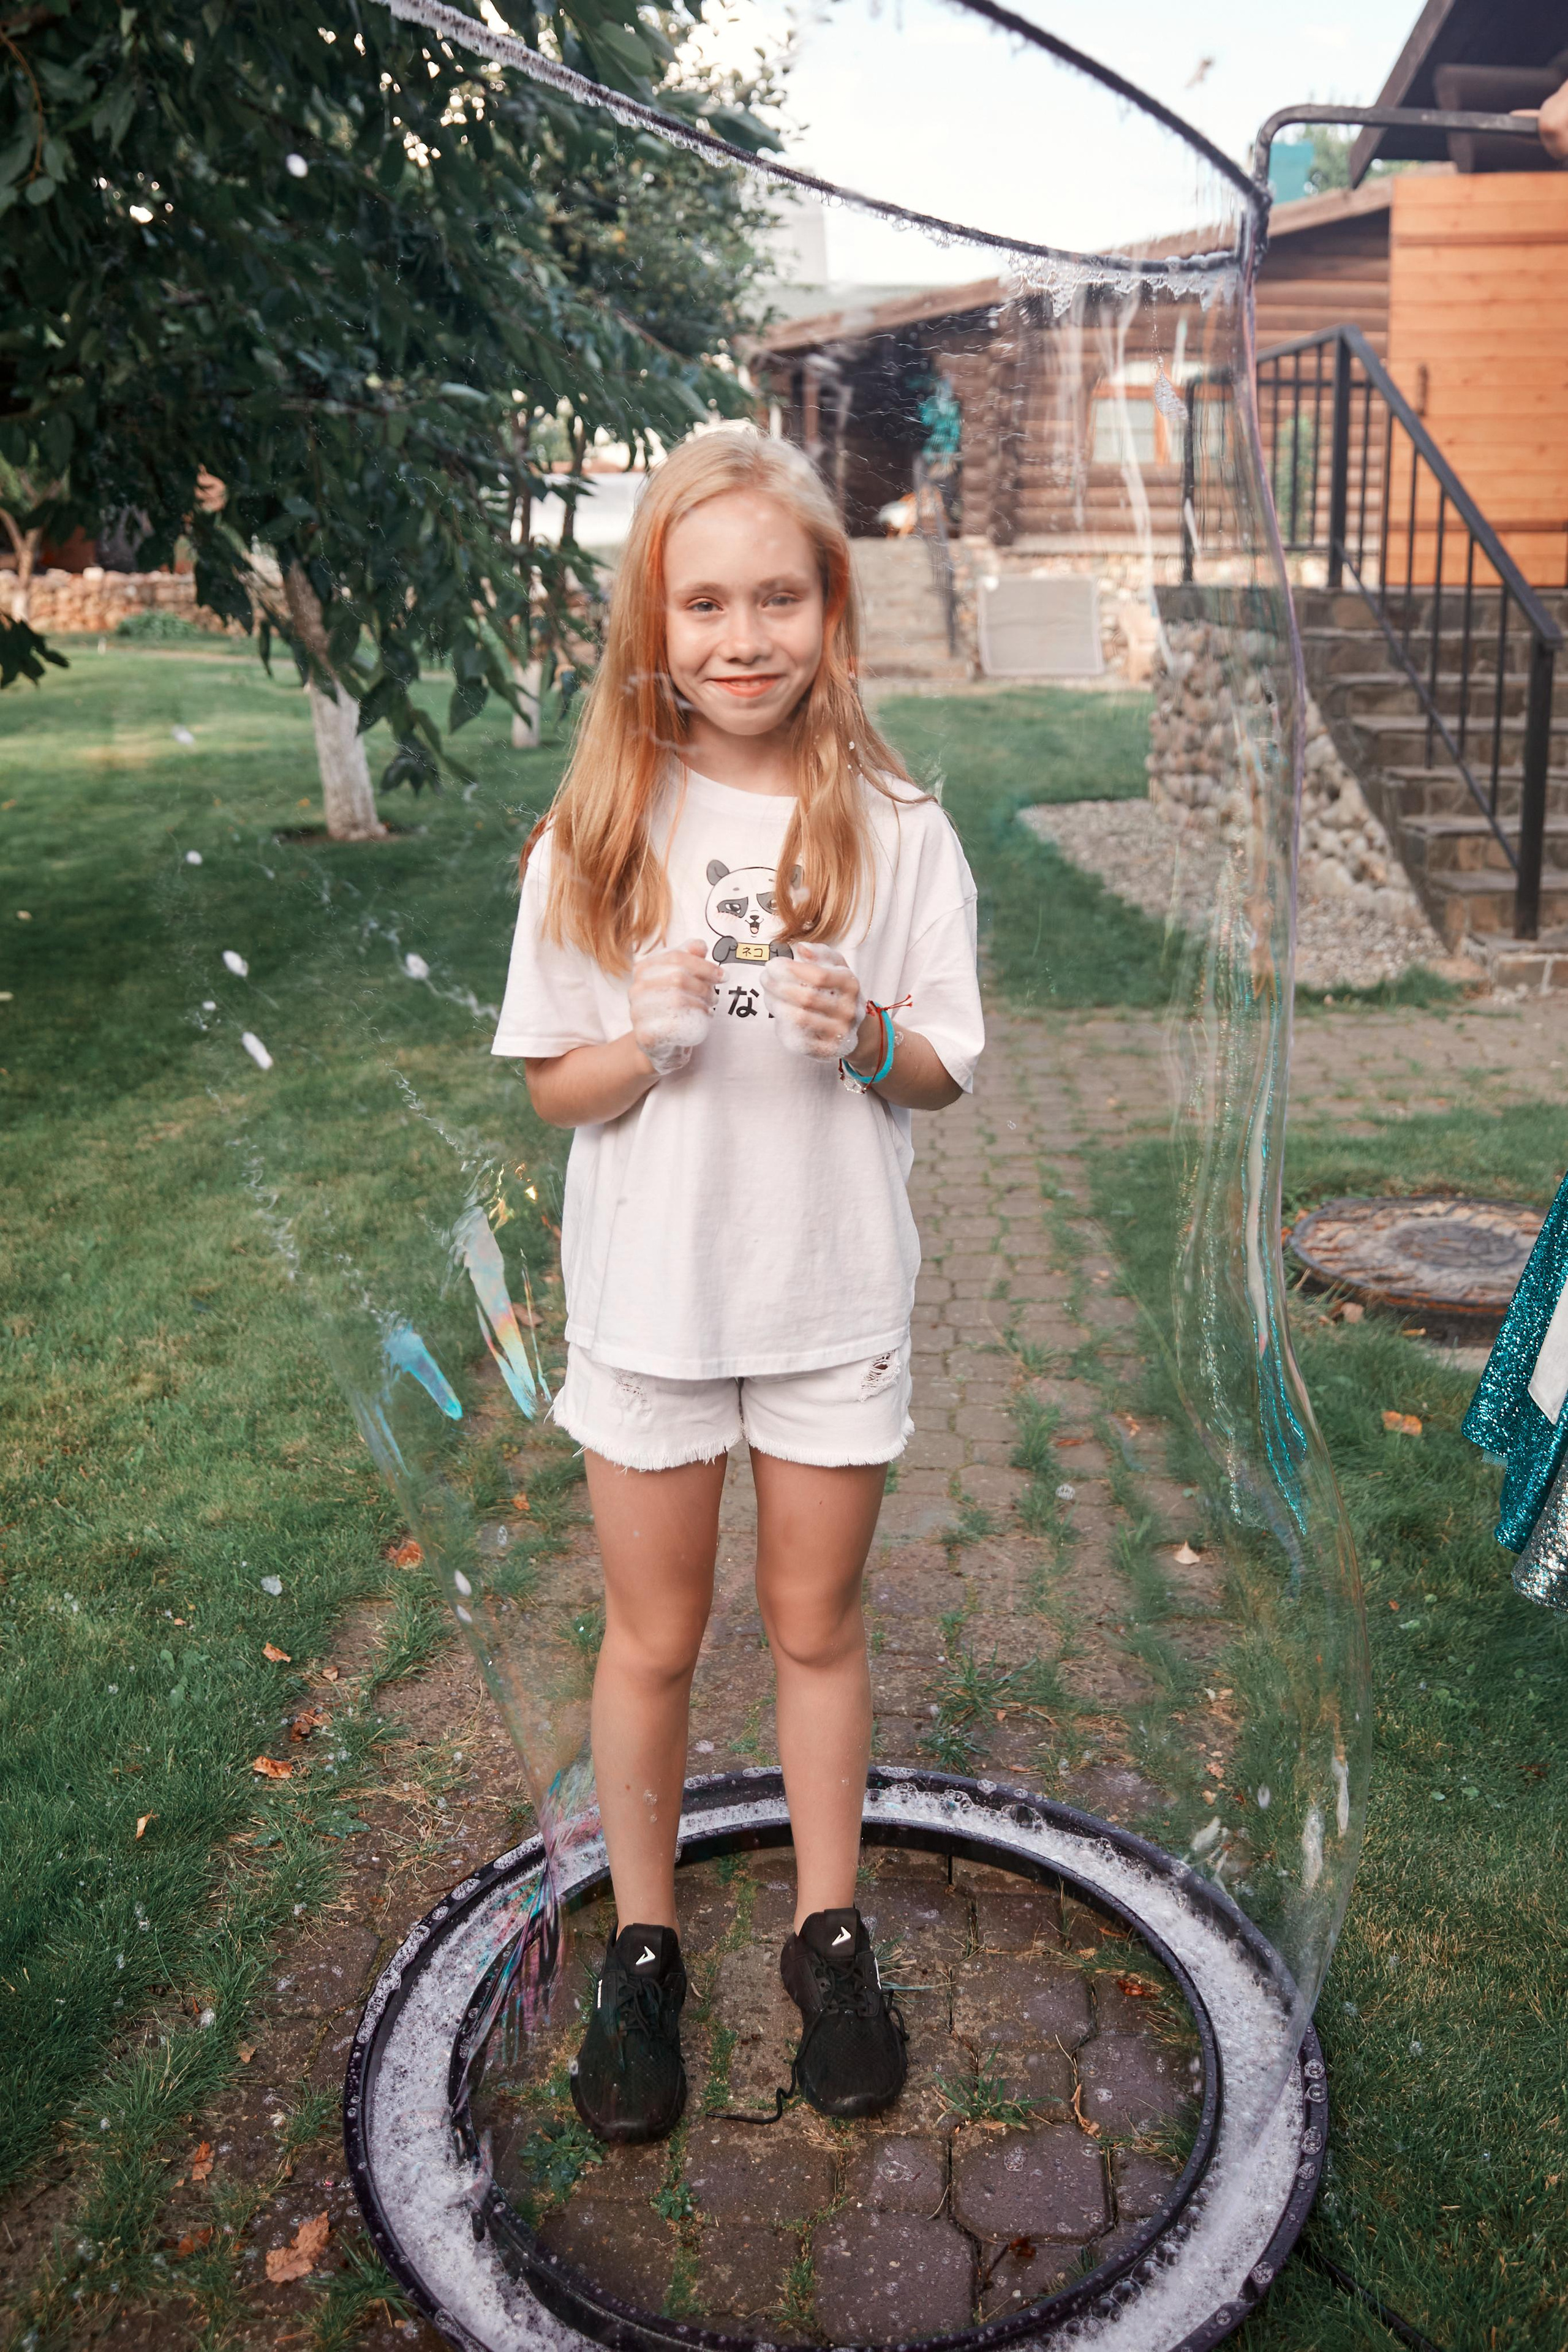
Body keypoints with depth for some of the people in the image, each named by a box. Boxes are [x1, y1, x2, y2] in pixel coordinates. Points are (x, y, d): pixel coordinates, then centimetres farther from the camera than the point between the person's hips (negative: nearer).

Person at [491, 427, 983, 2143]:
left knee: (815, 1627, 16)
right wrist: (648, 1045, -23)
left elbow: (946, 1073, -1)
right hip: (650, 1292, 0)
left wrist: (865, 1038, -22)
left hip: (835, 1295, 0)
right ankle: (642, 1952, 35)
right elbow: (554, 1089, -3)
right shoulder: (594, 838, -6)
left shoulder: (893, 830, -6)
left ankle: (829, 1939, 37)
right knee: (653, 1640, 14)